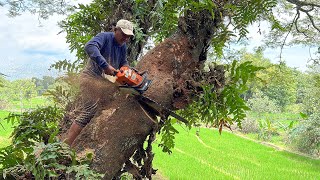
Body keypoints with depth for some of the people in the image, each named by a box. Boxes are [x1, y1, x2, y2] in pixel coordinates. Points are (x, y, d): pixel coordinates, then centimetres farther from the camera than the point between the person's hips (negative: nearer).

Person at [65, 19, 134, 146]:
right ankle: (66, 145, -19)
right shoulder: (105, 37, -13)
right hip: (91, 78, -9)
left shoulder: (123, 47, 12)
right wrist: (105, 66, -37)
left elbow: (123, 63, 26)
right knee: (91, 111, -20)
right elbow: (90, 47, -32)